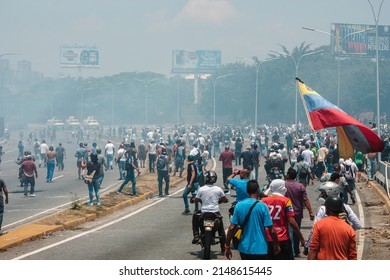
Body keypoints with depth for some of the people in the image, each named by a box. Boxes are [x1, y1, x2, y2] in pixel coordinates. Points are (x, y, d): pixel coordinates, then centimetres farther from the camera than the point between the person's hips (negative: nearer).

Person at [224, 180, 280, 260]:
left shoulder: (239, 205, -1)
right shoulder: (262, 206, -11)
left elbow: (231, 228, -2)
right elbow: (271, 230, -11)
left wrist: (227, 246, 6)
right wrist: (276, 244, 5)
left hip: (244, 248, 4)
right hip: (260, 249, -4)